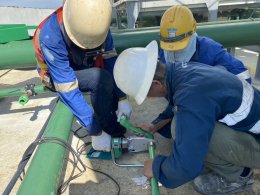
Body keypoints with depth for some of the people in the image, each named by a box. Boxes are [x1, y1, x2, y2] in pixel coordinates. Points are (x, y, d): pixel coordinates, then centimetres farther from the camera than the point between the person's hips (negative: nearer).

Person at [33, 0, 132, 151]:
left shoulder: (97, 22, -23)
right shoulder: (51, 37, -36)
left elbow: (111, 61, -18)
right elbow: (68, 91, -37)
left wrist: (122, 98, -25)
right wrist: (96, 132, -35)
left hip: (88, 68, 6)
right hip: (58, 76, -5)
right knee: (102, 79, -32)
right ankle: (113, 132, -13)